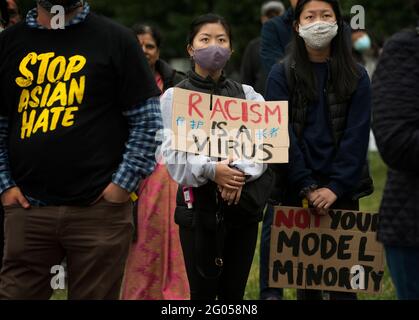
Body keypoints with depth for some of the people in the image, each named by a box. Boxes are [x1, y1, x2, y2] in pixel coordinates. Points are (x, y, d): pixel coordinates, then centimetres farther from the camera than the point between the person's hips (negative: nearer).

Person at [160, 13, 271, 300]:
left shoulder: (247, 94, 13)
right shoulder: (174, 96, 4)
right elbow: (173, 153, -9)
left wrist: (241, 172, -21)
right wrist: (210, 170, -25)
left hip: (243, 202, 3)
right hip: (198, 203, -3)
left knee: (234, 291, 5)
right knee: (203, 290, -2)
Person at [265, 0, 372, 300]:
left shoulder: (356, 76, 4)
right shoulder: (282, 75, 2)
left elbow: (356, 136, -3)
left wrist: (335, 187, -14)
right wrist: (307, 187, -13)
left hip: (343, 190, 0)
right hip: (297, 191, 0)